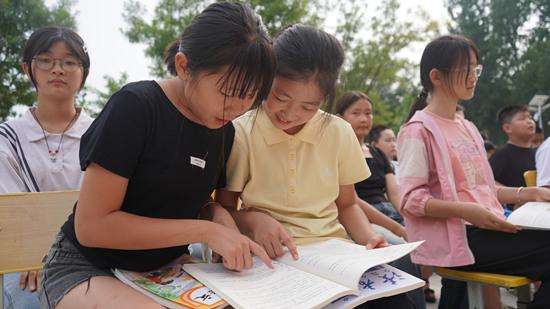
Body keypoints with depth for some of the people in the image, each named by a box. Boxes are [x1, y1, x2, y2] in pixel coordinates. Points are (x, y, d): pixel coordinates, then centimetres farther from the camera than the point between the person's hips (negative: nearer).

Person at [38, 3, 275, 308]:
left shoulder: (223, 130, 0)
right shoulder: (134, 108, -20)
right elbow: (91, 226, -22)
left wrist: (218, 215, -9)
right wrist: (205, 231, -23)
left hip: (167, 268, 5)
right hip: (88, 268, -5)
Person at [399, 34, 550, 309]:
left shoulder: (467, 128, 18)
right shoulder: (419, 130, -8)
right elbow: (412, 199, -14)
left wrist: (526, 193, 7)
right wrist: (466, 212, -25)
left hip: (483, 229, 8)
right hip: (452, 237, -8)